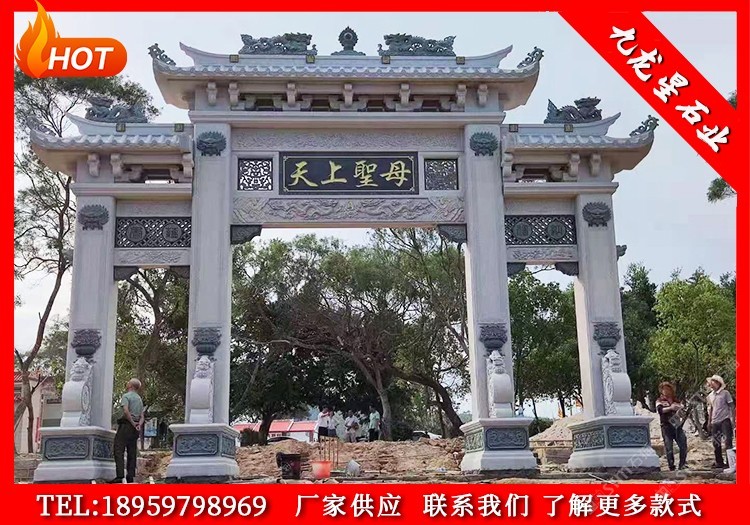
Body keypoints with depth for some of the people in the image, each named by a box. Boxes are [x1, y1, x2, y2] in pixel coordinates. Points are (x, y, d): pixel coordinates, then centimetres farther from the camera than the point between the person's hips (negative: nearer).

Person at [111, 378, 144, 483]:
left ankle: (120, 476, -16)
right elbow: (142, 416, 12)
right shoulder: (139, 399, 21)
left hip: (126, 425, -8)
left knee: (119, 451, -8)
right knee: (132, 452, 8)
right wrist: (139, 425, -3)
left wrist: (133, 423, -12)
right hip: (135, 429, 8)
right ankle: (130, 476, 5)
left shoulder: (126, 396, -4)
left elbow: (126, 411, -19)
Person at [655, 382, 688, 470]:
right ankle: (671, 466, 5)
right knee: (669, 447, -3)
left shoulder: (675, 400, 17)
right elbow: (660, 410, -13)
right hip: (666, 426, -3)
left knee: (683, 445, -3)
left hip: (677, 425, 3)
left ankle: (682, 465, 11)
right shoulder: (659, 401, 6)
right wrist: (670, 408, -29)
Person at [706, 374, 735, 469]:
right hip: (715, 422, 6)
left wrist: (733, 419, -11)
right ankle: (719, 462, 21)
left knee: (727, 442, -9)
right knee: (716, 443, 10)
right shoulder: (710, 396, 11)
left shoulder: (725, 393, -4)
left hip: (725, 420, -6)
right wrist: (709, 421, 16)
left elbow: (732, 407, -4)